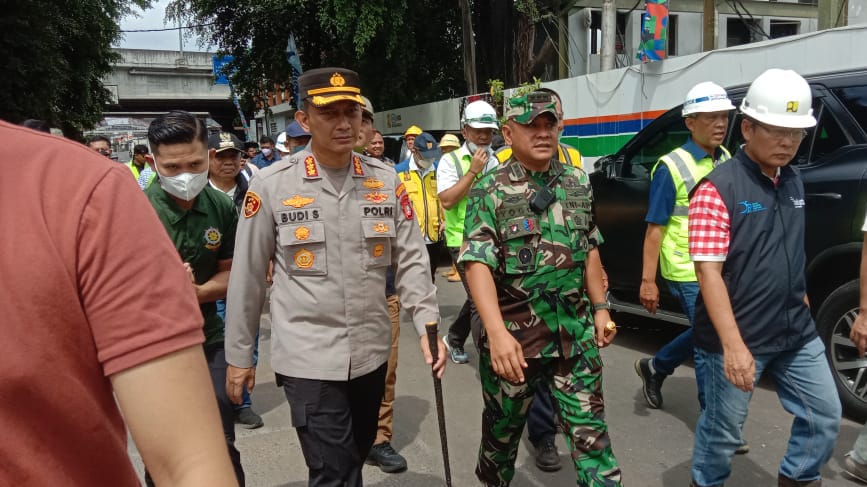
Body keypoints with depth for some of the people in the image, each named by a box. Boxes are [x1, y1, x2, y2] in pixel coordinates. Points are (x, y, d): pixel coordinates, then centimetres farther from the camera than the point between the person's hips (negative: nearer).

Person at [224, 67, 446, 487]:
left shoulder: (387, 181, 0)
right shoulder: (271, 185, -8)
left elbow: (410, 259, 3)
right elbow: (246, 276, -2)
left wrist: (427, 322, -10)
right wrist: (238, 355, 3)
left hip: (370, 353, 4)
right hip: (309, 357, -4)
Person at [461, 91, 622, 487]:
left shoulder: (578, 182, 7)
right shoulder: (490, 191, -9)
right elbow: (478, 265, -18)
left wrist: (600, 308, 12)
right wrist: (497, 333, -28)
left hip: (576, 335, 3)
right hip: (514, 335, -3)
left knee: (590, 432, 7)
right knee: (502, 431, 16)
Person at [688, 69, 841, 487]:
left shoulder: (793, 182, 8)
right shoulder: (718, 188, -17)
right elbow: (708, 271, -21)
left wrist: (801, 304, 18)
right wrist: (732, 345, -26)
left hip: (796, 333, 7)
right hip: (738, 338, -7)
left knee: (825, 415, 16)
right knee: (723, 430, 7)